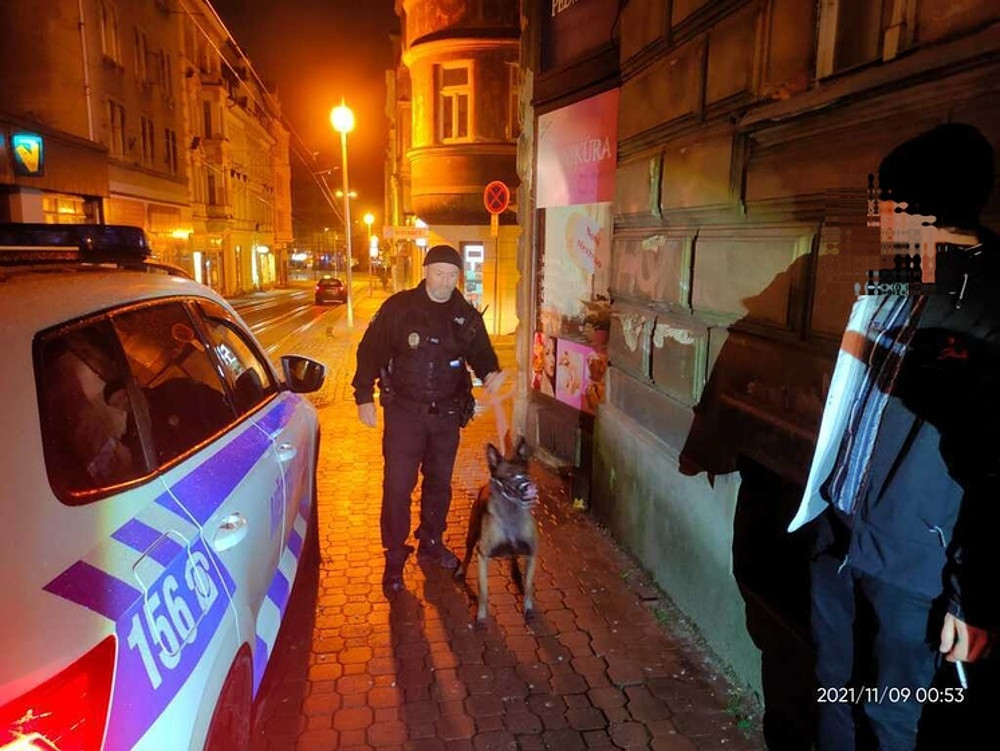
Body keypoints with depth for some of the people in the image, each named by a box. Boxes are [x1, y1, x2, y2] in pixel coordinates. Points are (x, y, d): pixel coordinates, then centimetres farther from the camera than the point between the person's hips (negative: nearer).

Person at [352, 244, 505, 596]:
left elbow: (481, 352, 12)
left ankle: (431, 544, 36)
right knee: (398, 485, -3)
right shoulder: (399, 307, -8)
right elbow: (370, 351, -5)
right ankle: (394, 559, 12)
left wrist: (490, 372, -11)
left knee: (439, 483, 16)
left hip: (447, 413, 4)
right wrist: (364, 397, -9)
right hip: (404, 412, -4)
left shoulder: (467, 315, 2)